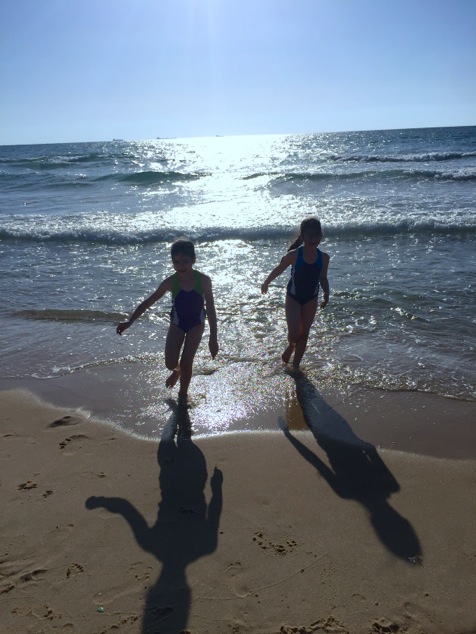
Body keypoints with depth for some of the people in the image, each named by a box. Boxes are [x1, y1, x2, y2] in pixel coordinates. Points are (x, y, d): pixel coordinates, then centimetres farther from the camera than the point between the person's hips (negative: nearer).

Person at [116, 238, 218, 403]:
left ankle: (183, 394, 22)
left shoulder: (203, 280, -25)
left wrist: (213, 338, -20)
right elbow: (148, 302, -13)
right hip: (177, 323, 1)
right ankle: (177, 371, 33)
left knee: (186, 362, -6)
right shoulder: (170, 282, -21)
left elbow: (210, 309, -20)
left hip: (196, 324, -1)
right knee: (170, 363, -7)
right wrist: (130, 322, -18)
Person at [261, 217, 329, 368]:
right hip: (293, 297, -3)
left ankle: (295, 365, 26)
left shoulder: (324, 258, -10)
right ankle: (291, 346, 28)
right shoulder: (294, 255, -19)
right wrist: (266, 282, -12)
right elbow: (279, 269, -4)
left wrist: (326, 293, -13)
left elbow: (323, 278, 3)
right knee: (294, 332, -11)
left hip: (311, 299, 3)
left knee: (304, 333, 10)